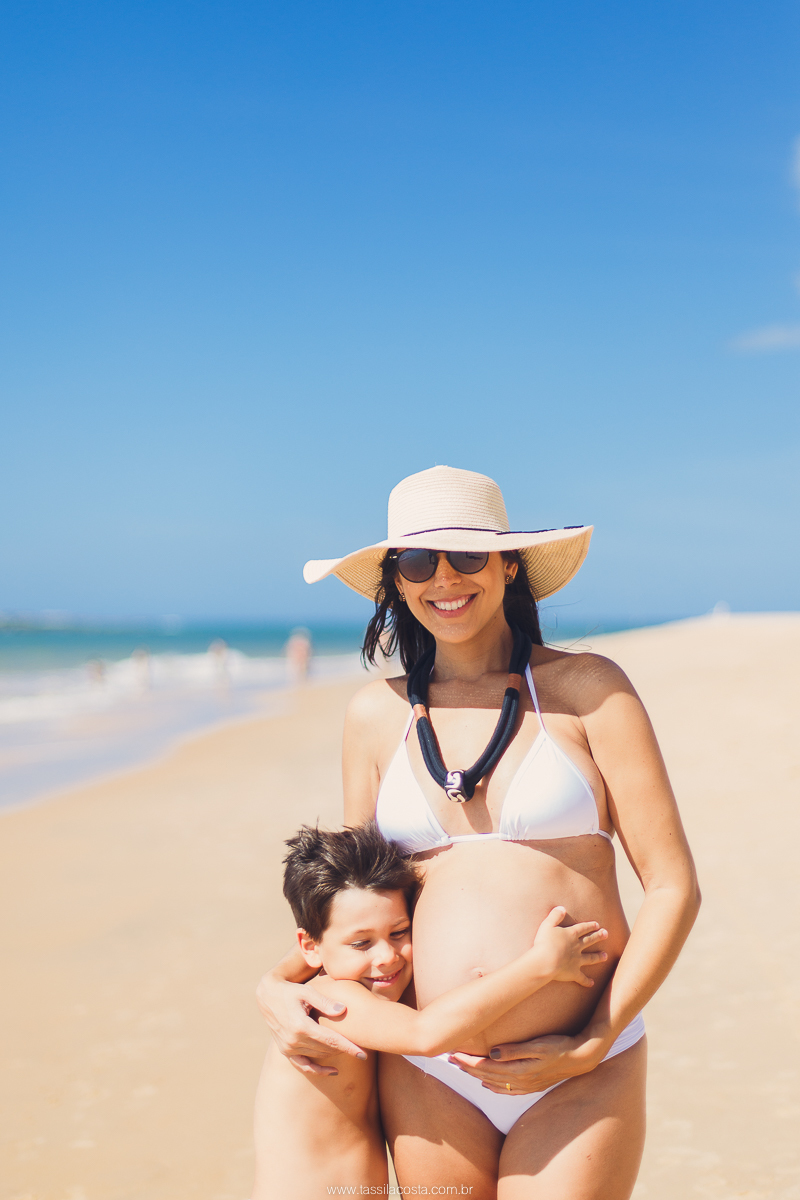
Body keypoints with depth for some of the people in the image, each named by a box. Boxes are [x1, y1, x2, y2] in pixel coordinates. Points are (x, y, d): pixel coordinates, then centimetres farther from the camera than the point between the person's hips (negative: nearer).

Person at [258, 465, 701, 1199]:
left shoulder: (584, 689, -3)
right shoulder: (377, 714, 6)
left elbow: (673, 888, -4)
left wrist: (591, 1048, -10)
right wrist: (279, 985, 0)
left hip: (579, 1079, -3)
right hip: (427, 1078, 3)